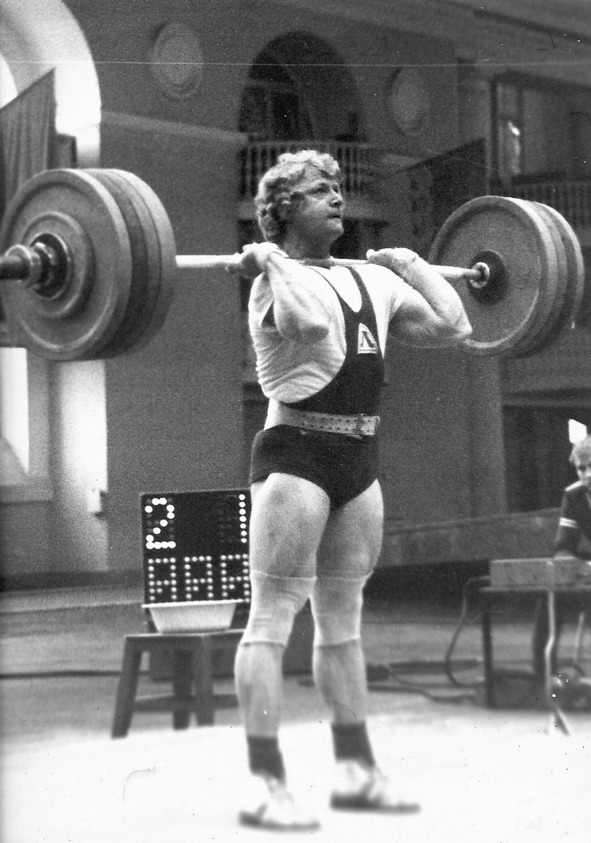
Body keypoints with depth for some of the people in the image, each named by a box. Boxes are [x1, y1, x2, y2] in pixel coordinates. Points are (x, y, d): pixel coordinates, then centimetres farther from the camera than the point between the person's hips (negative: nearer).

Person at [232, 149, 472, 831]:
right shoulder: (276, 281, -8)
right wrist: (273, 261, -18)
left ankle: (356, 771, 21)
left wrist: (411, 264, 17)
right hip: (296, 454, -7)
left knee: (342, 621, 14)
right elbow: (311, 323, -32)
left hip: (358, 463, 8)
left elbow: (450, 326, 8)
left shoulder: (372, 280, 15)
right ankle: (264, 786, -4)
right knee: (273, 619, -6)